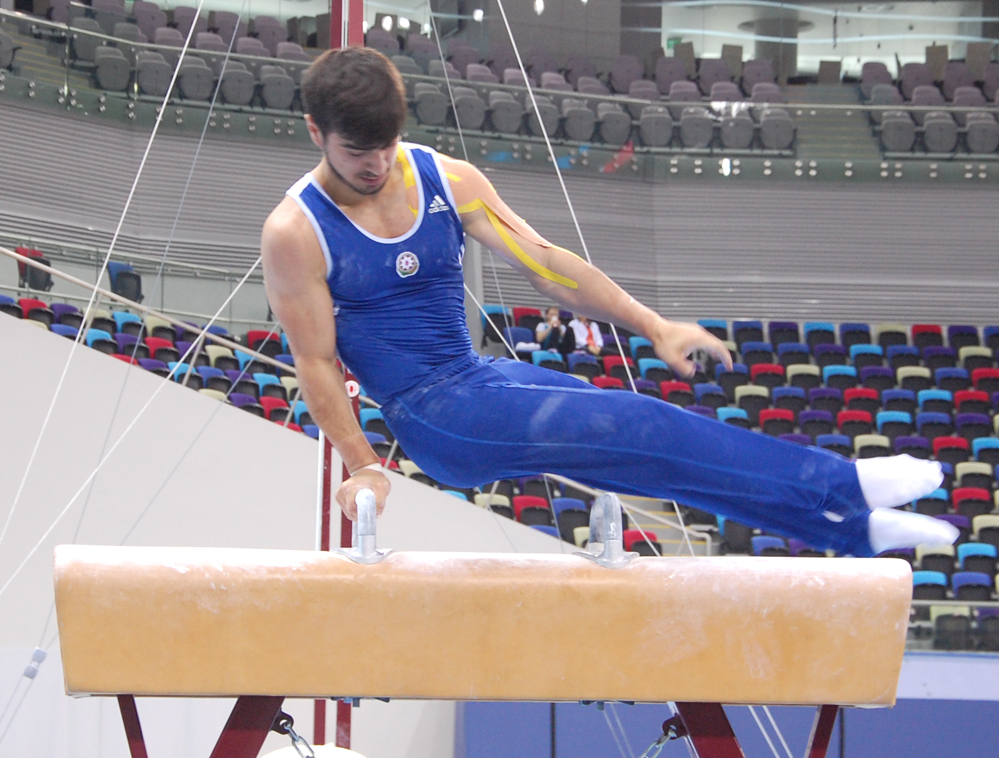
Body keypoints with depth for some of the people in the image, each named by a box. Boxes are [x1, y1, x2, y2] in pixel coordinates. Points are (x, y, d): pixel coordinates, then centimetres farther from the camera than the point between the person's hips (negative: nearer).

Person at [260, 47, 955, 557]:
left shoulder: (448, 181, 1)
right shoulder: (296, 233, -13)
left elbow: (541, 260, 0)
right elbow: (317, 362, -8)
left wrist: (655, 327, -4)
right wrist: (363, 467, -11)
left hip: (482, 377, 5)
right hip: (431, 417, -5)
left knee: (638, 445, -8)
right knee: (630, 430, -19)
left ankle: (854, 525, -8)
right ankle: (840, 486, -19)